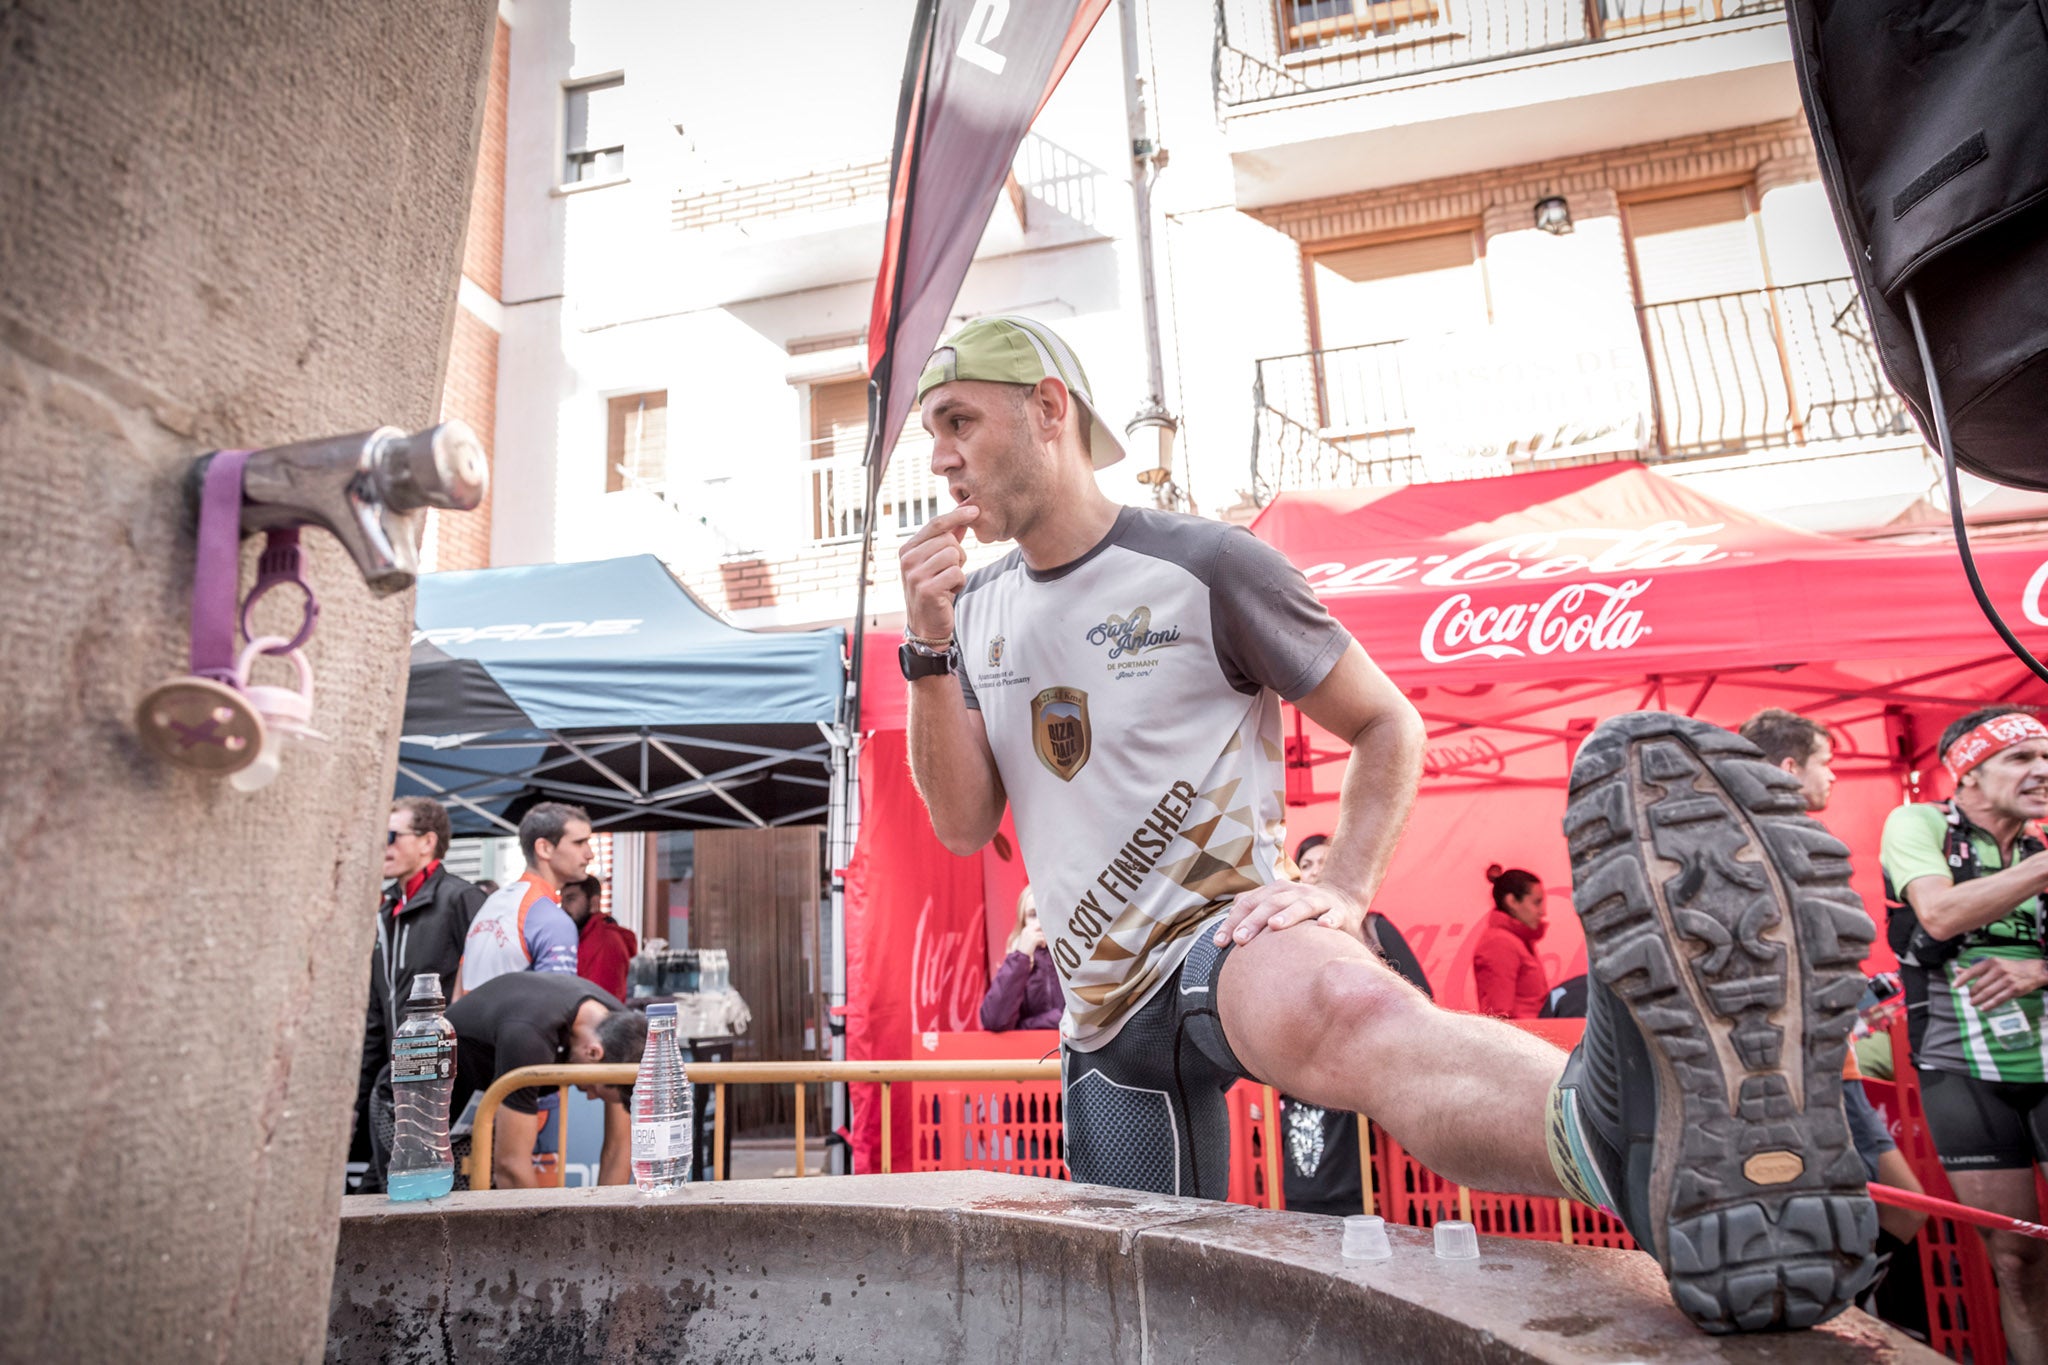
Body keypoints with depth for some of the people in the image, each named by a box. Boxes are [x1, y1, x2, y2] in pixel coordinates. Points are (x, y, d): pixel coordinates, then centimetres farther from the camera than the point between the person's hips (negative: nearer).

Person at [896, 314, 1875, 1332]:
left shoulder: (1202, 565, -7)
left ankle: (1659, 1150, -67)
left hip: (1224, 926, -6)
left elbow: (1386, 725, 1)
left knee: (1336, 1004, -42)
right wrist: (929, 649, -9)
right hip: (1106, 1010, 7)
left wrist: (1342, 892, -14)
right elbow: (962, 822, 3)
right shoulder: (980, 609, 9)